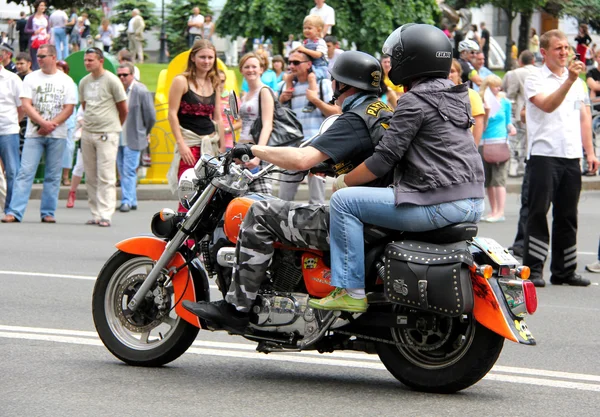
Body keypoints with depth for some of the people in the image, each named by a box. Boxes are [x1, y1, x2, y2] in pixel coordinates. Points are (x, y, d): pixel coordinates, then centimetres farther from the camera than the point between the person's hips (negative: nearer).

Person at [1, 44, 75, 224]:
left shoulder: (66, 81, 5)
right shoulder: (31, 78, 6)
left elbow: (69, 108, -1)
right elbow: (26, 105, -2)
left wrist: (51, 125, -12)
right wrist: (43, 123, -14)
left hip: (57, 135, 0)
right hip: (34, 134, 0)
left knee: (53, 175, 2)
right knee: (25, 172, -8)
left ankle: (48, 212, 8)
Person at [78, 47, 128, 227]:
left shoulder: (112, 81, -6)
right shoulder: (84, 82, 10)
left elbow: (123, 109, 2)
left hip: (107, 134, -6)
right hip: (87, 133, 6)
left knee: (106, 177, -9)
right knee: (91, 177, 7)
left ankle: (105, 215, -11)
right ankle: (95, 214, 12)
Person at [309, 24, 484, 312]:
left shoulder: (414, 100, -9)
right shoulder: (455, 96, 18)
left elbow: (385, 158, -11)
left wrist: (344, 181, 3)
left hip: (439, 206, -10)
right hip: (474, 203, 10)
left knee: (344, 201, -4)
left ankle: (350, 291, -7)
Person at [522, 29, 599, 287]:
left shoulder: (578, 82, 16)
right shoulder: (535, 80, -1)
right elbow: (547, 105, -19)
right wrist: (569, 80, -29)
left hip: (571, 157, 5)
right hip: (543, 154, -5)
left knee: (567, 215, 8)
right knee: (538, 213, -5)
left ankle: (564, 271, 14)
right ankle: (533, 269, -2)